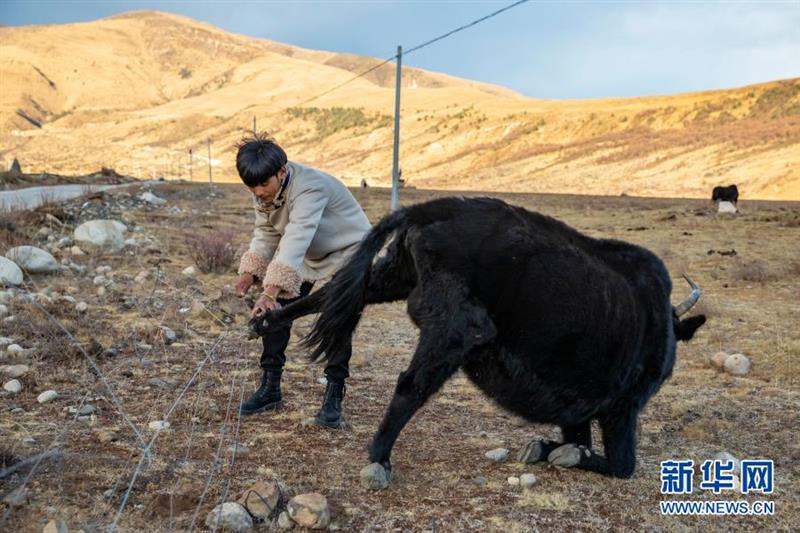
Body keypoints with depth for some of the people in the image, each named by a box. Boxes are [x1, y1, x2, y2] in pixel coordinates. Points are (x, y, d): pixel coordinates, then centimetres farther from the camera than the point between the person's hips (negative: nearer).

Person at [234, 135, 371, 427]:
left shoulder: (310, 188, -38)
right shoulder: (264, 191, -12)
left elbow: (296, 239, -50)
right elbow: (265, 233, -1)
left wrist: (270, 290, -59)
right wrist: (250, 272, -17)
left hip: (348, 250, -7)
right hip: (309, 255, 7)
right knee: (275, 310, -2)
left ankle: (334, 398, -11)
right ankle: (269, 388, 10)